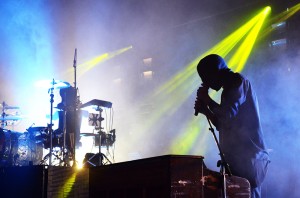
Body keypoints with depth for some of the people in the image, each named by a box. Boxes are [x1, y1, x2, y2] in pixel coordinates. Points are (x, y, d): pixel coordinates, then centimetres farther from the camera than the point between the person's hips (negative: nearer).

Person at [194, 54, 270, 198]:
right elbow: (224, 125, 27)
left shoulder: (238, 82, -4)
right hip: (238, 159, 9)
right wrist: (205, 110, 16)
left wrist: (206, 98, -4)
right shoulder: (230, 89, 23)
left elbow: (228, 115, -18)